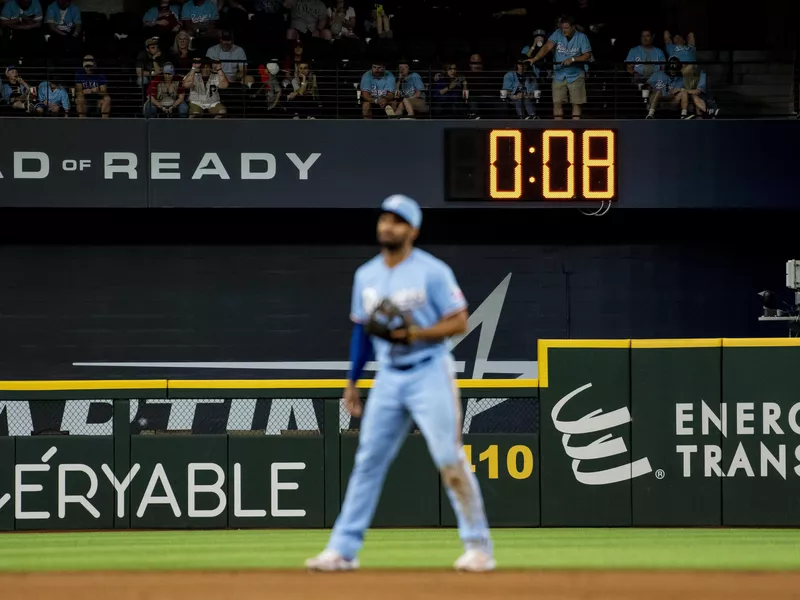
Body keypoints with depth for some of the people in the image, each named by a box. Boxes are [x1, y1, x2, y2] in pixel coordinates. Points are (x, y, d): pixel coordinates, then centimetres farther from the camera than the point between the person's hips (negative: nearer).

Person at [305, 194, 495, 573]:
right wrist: (352, 382, 14)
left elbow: (459, 323, -10)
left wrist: (414, 333, -22)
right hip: (388, 378, 6)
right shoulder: (366, 276, 9)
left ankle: (478, 546, -2)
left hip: (430, 374, -5)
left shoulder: (433, 272, -9)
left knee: (450, 460, -9)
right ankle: (343, 549, 6)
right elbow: (362, 330, 17)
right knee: (368, 460, 4)